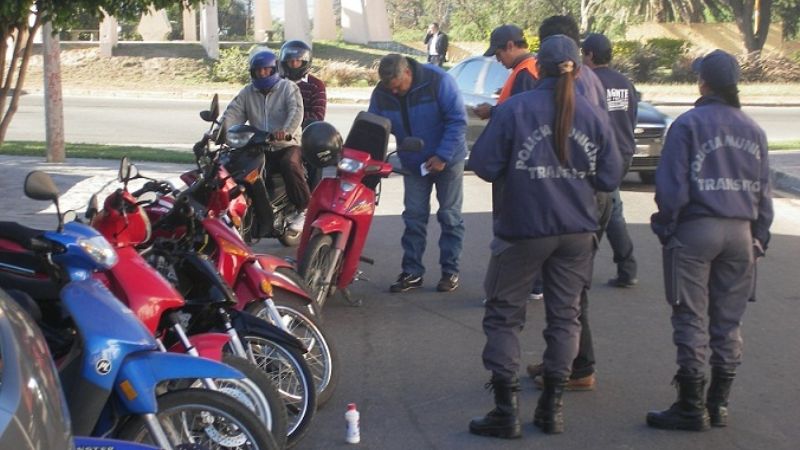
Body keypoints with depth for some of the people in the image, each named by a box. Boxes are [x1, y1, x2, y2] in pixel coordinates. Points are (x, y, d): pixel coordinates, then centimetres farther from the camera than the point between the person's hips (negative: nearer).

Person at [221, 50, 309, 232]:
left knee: (290, 165, -36)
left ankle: (304, 210, -22)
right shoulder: (247, 93, 14)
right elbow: (232, 114, 3)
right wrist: (223, 131, -20)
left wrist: (286, 131, -36)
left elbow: (296, 111, -16)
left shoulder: (288, 88, 1)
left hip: (287, 145, -4)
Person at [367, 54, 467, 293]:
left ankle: (450, 271, 9)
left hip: (446, 160, -4)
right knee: (414, 217, 4)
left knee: (450, 217, 3)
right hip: (413, 164, 4)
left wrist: (443, 156, -24)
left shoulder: (438, 81, -23)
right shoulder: (381, 94, -9)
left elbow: (457, 120, -21)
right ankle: (412, 272, 9)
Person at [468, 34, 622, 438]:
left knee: (504, 315, 7)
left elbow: (484, 165, -11)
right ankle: (552, 408, 16)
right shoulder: (593, 116, -1)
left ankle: (506, 411, 4)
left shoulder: (513, 109, -10)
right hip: (577, 232, 3)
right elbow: (609, 178, 1)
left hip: (524, 229, -3)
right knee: (564, 315, 13)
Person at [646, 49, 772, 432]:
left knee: (692, 320, 1)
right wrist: (759, 236, 18)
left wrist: (665, 227, 1)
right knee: (728, 322, 11)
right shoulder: (753, 130, 9)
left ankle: (692, 407, 4)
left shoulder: (688, 124, -8)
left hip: (695, 230, -5)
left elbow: (671, 186, -11)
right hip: (740, 234, 5)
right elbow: (762, 190, 12)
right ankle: (719, 404, 17)